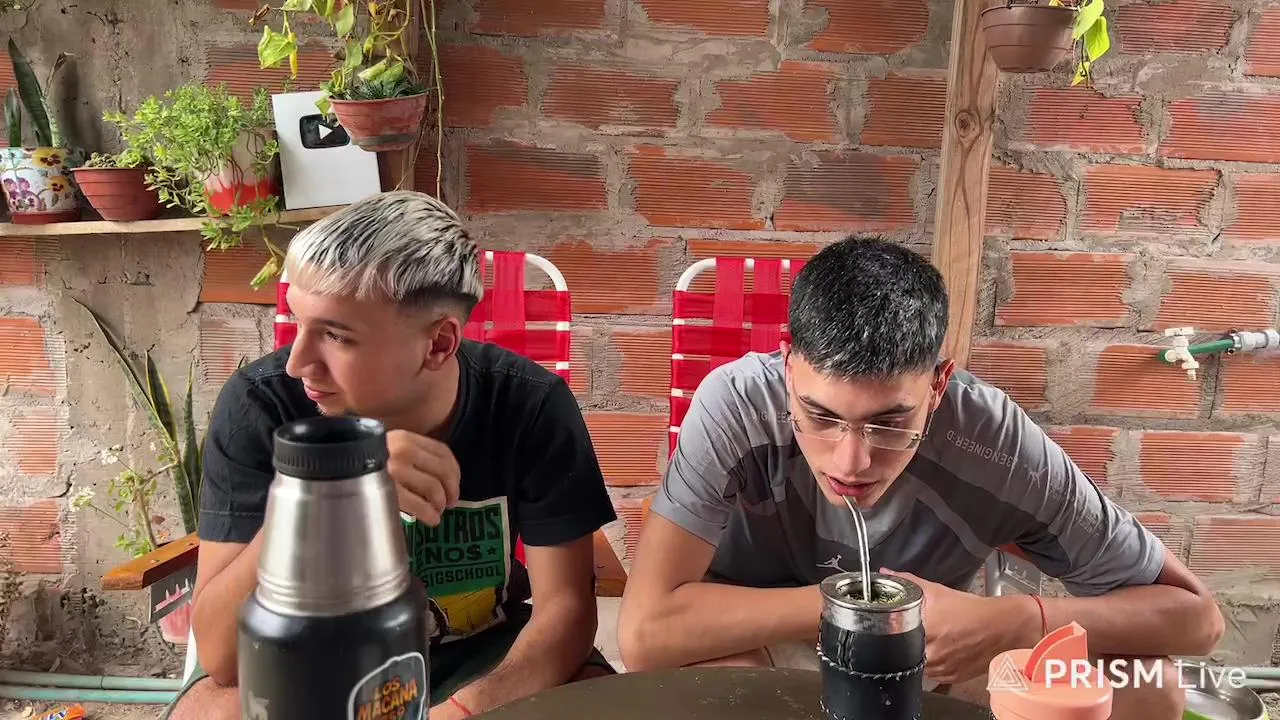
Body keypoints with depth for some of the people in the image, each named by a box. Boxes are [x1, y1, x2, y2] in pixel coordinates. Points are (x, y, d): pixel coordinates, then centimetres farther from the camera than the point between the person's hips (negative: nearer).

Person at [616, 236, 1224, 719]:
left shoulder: (993, 439, -26)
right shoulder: (737, 402, -30)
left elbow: (1196, 615, -15)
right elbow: (644, 634, -36)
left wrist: (1015, 621, -33)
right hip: (759, 647, -2)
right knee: (690, 668, -35)